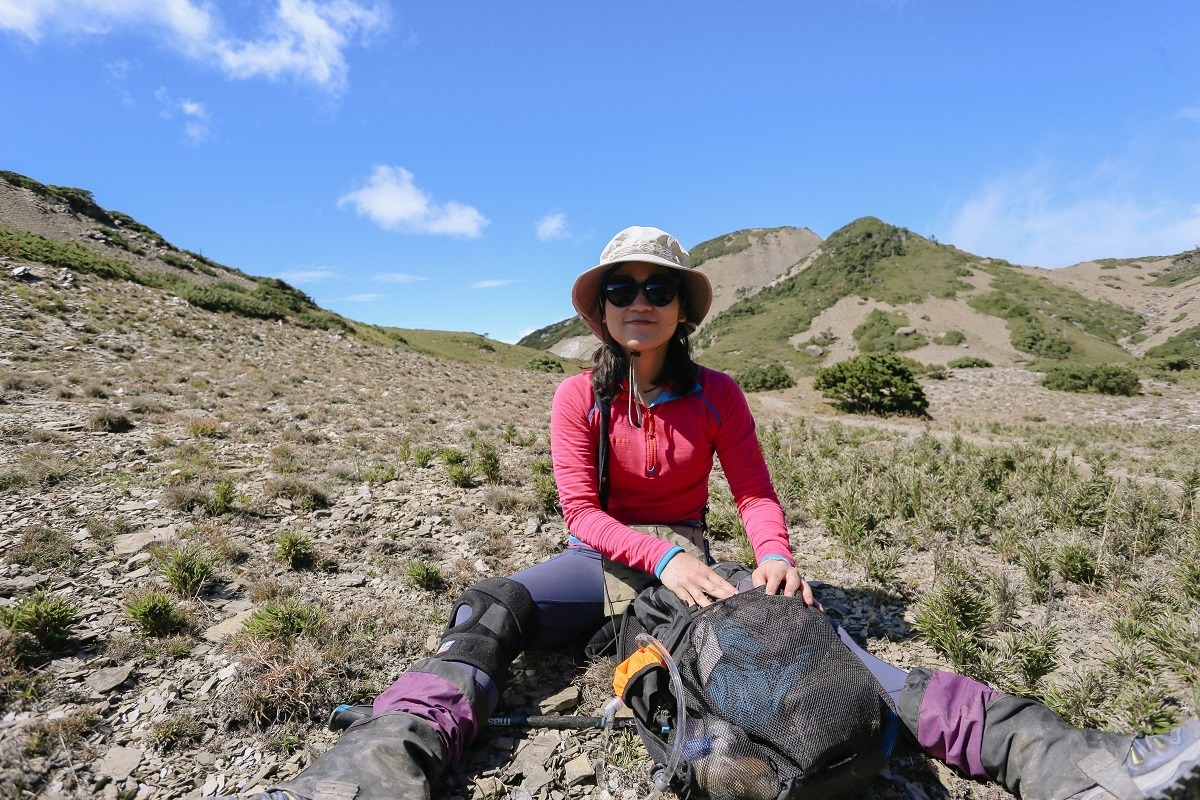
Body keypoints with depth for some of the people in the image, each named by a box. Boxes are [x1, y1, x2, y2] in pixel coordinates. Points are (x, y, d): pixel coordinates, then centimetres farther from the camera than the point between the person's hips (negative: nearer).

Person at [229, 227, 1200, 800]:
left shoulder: (717, 395, -2)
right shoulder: (579, 397, -6)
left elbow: (755, 491, -2)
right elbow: (581, 514, -11)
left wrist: (775, 555, -24)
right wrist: (659, 556, -28)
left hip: (692, 560, 0)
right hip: (606, 558, 1)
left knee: (812, 633, -24)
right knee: (493, 606, -29)